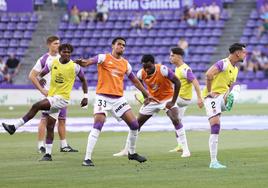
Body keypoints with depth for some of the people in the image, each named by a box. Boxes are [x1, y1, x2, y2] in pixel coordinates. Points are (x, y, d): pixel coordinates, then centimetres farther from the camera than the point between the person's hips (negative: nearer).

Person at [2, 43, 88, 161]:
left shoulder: (74, 67, -6)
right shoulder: (53, 63, 3)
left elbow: (83, 80, 7)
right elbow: (40, 75, 13)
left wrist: (85, 97, 5)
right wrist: (42, 89, 3)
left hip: (62, 98, -5)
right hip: (51, 96, 5)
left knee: (36, 106, -23)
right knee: (49, 126, 4)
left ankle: (14, 127, -20)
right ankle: (48, 154, 9)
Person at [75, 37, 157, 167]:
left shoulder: (125, 64, 13)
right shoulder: (104, 58, -2)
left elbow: (135, 81, 25)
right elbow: (88, 62, -18)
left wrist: (146, 94, 25)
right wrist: (82, 62, -41)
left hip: (119, 98, 5)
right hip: (103, 97, -5)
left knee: (134, 125, 3)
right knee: (97, 126, -19)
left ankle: (132, 153, 25)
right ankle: (87, 158, -18)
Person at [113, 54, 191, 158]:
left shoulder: (163, 70, -28)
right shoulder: (141, 74, -16)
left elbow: (177, 82, -22)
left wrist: (173, 101, -23)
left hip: (167, 98, -4)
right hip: (152, 100, 4)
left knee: (175, 120, -24)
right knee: (137, 123, 3)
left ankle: (185, 149, -18)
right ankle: (126, 150, 13)